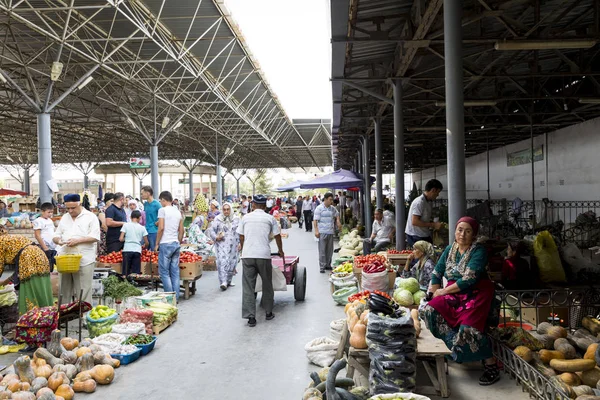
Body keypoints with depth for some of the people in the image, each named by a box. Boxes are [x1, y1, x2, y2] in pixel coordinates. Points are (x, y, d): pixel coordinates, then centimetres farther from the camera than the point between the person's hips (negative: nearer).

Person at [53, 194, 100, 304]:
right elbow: (56, 235, 18)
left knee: (83, 291, -3)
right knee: (64, 290, 11)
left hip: (84, 260, -5)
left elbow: (95, 237, -8)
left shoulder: (90, 217, 0)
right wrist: (58, 240, -5)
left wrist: (78, 240, -18)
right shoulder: (64, 218, 17)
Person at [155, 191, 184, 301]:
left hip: (166, 244, -6)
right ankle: (176, 297, 9)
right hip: (176, 243, 6)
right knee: (175, 272, 8)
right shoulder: (178, 212, 13)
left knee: (164, 272, 1)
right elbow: (181, 231, 12)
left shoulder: (163, 210, -6)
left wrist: (157, 244, -5)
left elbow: (161, 228, -12)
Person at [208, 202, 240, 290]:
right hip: (221, 245, -2)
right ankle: (223, 282, -15)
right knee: (222, 262, -13)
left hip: (233, 245, 2)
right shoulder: (218, 219, 3)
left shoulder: (236, 219, 7)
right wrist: (216, 237, -11)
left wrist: (240, 243, 5)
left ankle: (228, 281, 22)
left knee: (232, 263, 6)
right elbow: (211, 230, 5)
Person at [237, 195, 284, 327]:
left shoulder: (245, 218, 9)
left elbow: (241, 237, 15)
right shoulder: (270, 218, 6)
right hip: (263, 255, -1)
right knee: (267, 284, 16)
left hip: (247, 255, 1)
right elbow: (277, 236, 12)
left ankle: (250, 317, 2)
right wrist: (281, 251, 28)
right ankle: (268, 312, 25)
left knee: (248, 286, 4)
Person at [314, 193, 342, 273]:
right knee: (322, 251, -2)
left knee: (330, 250, 10)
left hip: (331, 232, 6)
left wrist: (338, 221, 13)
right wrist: (316, 231, -15)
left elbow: (337, 214, 32)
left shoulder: (333, 208, 11)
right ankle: (322, 267, 3)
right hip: (322, 232, -6)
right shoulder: (319, 208, -5)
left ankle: (328, 265, 22)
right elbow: (316, 220, -8)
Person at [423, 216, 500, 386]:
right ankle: (457, 348, -3)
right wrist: (436, 295, -2)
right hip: (454, 294, 6)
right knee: (430, 311, -17)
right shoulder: (449, 249, 9)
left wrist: (443, 291, -13)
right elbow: (436, 273, 12)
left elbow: (469, 279, -20)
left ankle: (491, 365, -7)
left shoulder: (479, 251, -10)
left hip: (476, 293, -6)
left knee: (468, 327, -28)